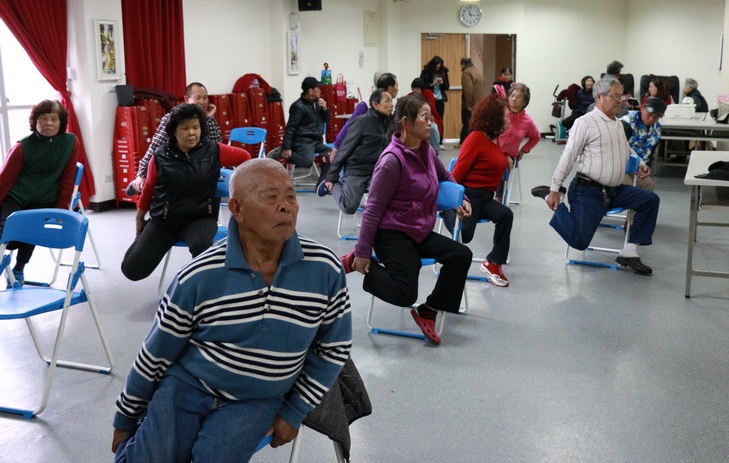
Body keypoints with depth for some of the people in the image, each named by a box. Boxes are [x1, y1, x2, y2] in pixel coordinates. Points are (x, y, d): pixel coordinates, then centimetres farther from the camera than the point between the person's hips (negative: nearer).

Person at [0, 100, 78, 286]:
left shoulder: (71, 142, -5)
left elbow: (67, 180, -1)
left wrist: (61, 210, -2)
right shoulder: (22, 147, -9)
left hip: (44, 203, 2)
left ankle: (18, 270, 18)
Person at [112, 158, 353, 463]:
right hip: (187, 384, 0)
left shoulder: (325, 269, -13)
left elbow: (334, 347, 2)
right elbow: (156, 353, -1)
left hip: (257, 400, 0)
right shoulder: (198, 277, -15)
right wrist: (126, 419, 10)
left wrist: (294, 412, 1)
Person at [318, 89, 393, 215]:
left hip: (377, 171, 4)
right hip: (356, 170, -4)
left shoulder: (389, 123, 6)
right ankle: (332, 185, 19)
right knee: (349, 207, -10)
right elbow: (345, 149, -7)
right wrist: (331, 177, -6)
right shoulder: (362, 122, -9)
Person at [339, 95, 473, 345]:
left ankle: (427, 312, 5)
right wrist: (363, 253, -15)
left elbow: (446, 177, 28)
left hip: (420, 232, 8)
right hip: (392, 234, -8)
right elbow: (373, 209, -16)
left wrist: (461, 199, 12)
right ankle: (354, 263, 2)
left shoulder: (426, 151, 4)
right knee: (405, 294, -19)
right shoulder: (393, 159, -19)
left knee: (461, 255, -8)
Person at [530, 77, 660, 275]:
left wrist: (640, 164, 11)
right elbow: (567, 158, -11)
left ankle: (629, 252, 2)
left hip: (615, 190, 8)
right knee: (579, 240, -18)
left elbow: (627, 151, 31)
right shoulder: (585, 123, -10)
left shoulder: (618, 124, 14)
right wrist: (555, 189, -12)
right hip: (588, 191, -8)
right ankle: (553, 197, 6)